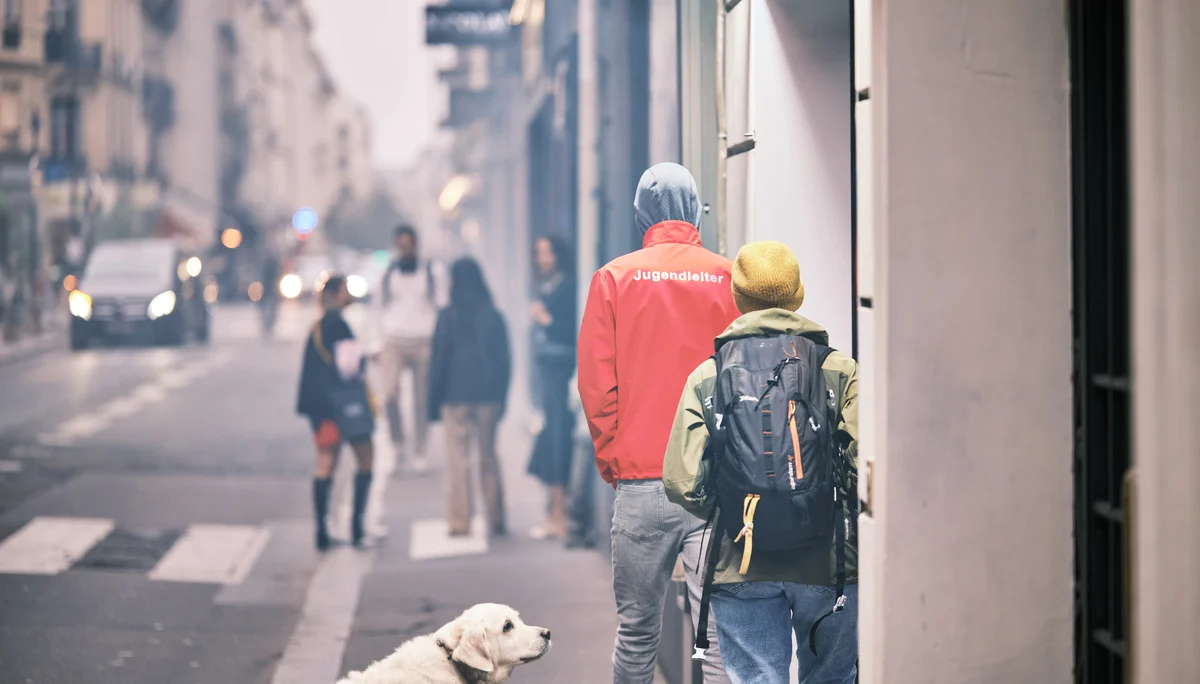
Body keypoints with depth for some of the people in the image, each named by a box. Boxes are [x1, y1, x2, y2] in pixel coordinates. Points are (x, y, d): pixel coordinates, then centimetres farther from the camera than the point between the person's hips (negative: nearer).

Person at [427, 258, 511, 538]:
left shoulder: (448, 317, -8)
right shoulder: (493, 317, 1)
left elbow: (439, 361, -7)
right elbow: (505, 360, 4)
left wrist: (434, 403, -1)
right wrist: (501, 398, 11)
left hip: (456, 396, -3)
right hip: (489, 396, 3)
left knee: (459, 460, 3)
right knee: (489, 457, 11)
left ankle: (460, 522, 1)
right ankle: (496, 520, 11)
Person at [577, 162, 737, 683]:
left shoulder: (614, 278, 4)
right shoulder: (729, 278, 3)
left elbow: (595, 381, 2)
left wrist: (610, 459, 12)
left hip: (641, 482, 1)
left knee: (636, 630, 9)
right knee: (719, 627, -3)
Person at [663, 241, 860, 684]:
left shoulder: (705, 379, 2)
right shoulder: (841, 372, -1)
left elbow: (682, 484, -6)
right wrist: (841, 513, 8)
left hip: (742, 567, 1)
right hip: (827, 564, 0)